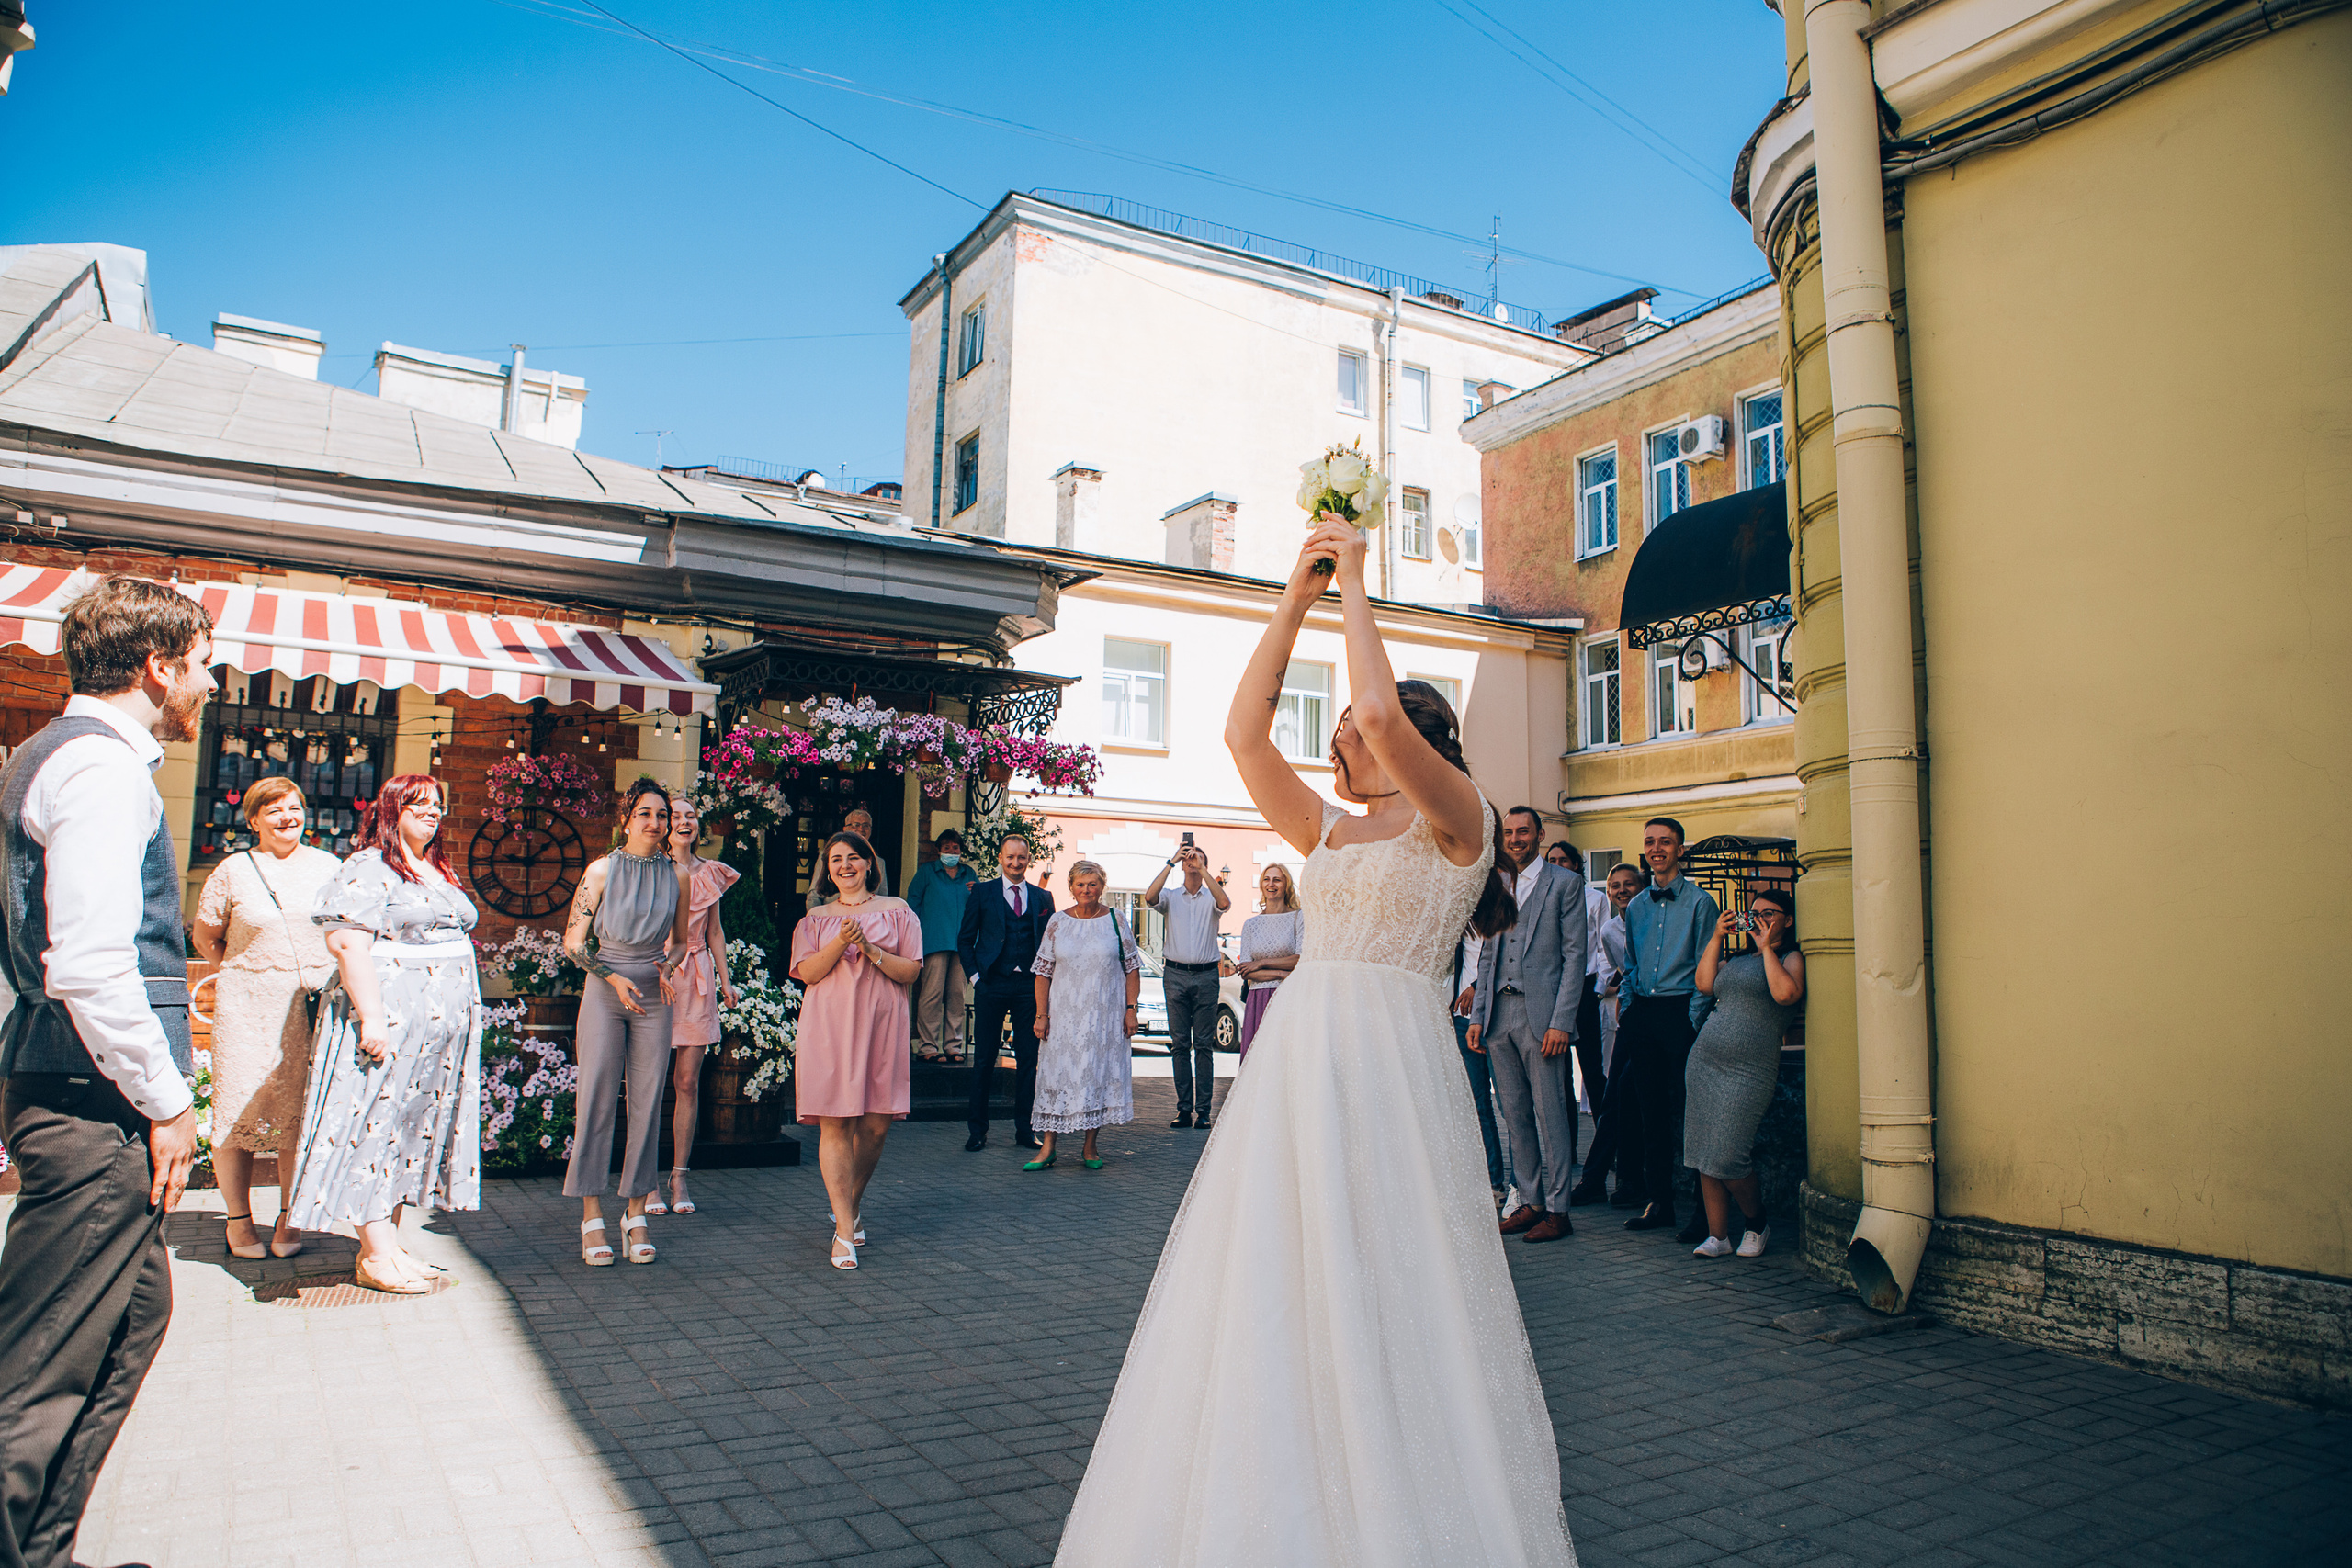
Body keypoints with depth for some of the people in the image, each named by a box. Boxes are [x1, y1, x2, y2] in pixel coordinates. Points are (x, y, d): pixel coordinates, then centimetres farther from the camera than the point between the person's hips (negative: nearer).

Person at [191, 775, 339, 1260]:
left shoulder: (328, 866, 10)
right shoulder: (234, 871, 3)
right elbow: (205, 937, 12)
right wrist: (247, 970, 4)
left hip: (317, 1006, 2)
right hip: (249, 1006, -1)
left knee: (303, 1113, 3)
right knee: (241, 1110, 0)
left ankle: (288, 1218, 15)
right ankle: (238, 1220, 16)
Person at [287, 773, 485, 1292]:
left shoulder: (438, 872, 18)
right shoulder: (369, 869, -9)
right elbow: (346, 941, -18)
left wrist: (462, 1014, 20)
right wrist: (371, 1015, -24)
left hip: (439, 1026, 9)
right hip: (389, 1021, -9)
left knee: (413, 1127, 11)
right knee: (377, 1126, -4)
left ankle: (390, 1245, 18)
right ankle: (375, 1256, 2)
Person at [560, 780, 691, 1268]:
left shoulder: (677, 876, 5)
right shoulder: (601, 871, -1)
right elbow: (573, 941, 1)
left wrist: (668, 968, -4)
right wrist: (614, 977, -10)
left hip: (653, 997, 2)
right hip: (604, 991, -2)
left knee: (647, 1104, 2)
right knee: (596, 1100, -4)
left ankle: (635, 1214, 12)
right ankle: (592, 1216, 4)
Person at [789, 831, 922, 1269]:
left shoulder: (896, 912, 11)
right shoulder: (816, 918, 14)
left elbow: (911, 971, 3)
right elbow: (808, 972, 1)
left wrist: (871, 951, -11)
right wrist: (841, 942, -14)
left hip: (881, 1024, 0)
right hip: (829, 1027, 0)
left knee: (874, 1125, 1)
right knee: (834, 1124, -8)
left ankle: (853, 1203, 27)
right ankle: (845, 1231, -5)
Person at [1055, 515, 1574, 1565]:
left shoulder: (1455, 816, -1)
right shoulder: (1326, 831, 17)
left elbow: (1378, 708, -18)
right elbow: (1244, 732, 9)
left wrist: (1353, 584, -6)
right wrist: (1296, 594, 9)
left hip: (1390, 1069, -6)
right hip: (1294, 1063, 7)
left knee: (1388, 1299, -1)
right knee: (1277, 1292, 8)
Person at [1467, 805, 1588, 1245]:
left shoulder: (1565, 883, 1)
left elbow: (1574, 955, -4)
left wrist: (1561, 1021, -12)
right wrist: (1477, 1015, 8)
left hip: (1541, 1014, -5)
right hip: (1499, 1014, 5)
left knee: (1551, 1115, -1)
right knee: (1515, 1116, 9)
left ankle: (1557, 1208, 7)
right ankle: (1530, 1201, 18)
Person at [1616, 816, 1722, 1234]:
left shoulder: (1699, 902, -1)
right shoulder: (1635, 907, 15)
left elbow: (1706, 968, -5)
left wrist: (1693, 1019, -12)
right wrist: (1626, 1009, 7)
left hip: (1682, 1013, -5)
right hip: (1642, 1014, 5)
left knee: (1687, 1109, -5)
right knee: (1650, 1109, 7)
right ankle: (1658, 1202, 14)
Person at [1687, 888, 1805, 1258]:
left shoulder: (1792, 959, 2)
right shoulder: (1738, 959, 21)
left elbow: (1785, 994, -18)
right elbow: (1704, 983, 9)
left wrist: (1767, 948, -9)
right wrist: (1717, 936, 9)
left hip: (1749, 1070, -6)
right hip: (1704, 1061, 6)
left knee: (1726, 1157, -10)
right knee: (1703, 1156, 3)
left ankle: (1756, 1225, 16)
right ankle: (1718, 1235, 12)